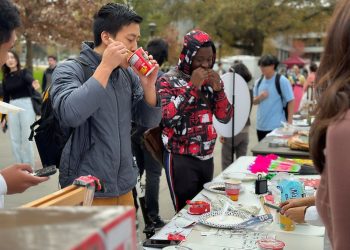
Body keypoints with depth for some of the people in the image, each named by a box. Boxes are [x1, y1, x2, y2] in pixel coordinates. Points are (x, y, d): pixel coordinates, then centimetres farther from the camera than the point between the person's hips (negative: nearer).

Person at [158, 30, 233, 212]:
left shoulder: (210, 80, 9)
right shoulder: (168, 81, -8)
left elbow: (225, 118, 8)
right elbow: (166, 118, -23)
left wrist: (218, 89, -8)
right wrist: (192, 86, -21)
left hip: (206, 157, 6)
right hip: (181, 159, -6)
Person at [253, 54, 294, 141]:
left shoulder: (282, 81, -8)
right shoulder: (259, 82, 7)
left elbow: (290, 101, -7)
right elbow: (254, 101, 14)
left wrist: (289, 122, -11)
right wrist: (259, 98, -9)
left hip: (277, 126, -5)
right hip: (260, 126, 6)